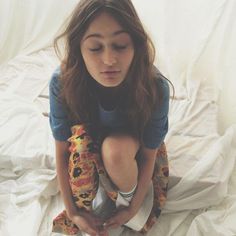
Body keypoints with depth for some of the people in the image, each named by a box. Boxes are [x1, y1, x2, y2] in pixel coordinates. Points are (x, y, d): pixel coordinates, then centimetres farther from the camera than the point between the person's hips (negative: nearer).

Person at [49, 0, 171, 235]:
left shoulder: (155, 86, -33)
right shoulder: (62, 82, -31)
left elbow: (149, 154, -19)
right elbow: (61, 150, -20)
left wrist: (132, 208, -13)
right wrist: (72, 211, -15)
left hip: (133, 147, -1)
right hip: (85, 149, 1)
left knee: (115, 148, -35)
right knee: (81, 138, -34)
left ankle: (127, 197, -4)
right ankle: (82, 206, -9)